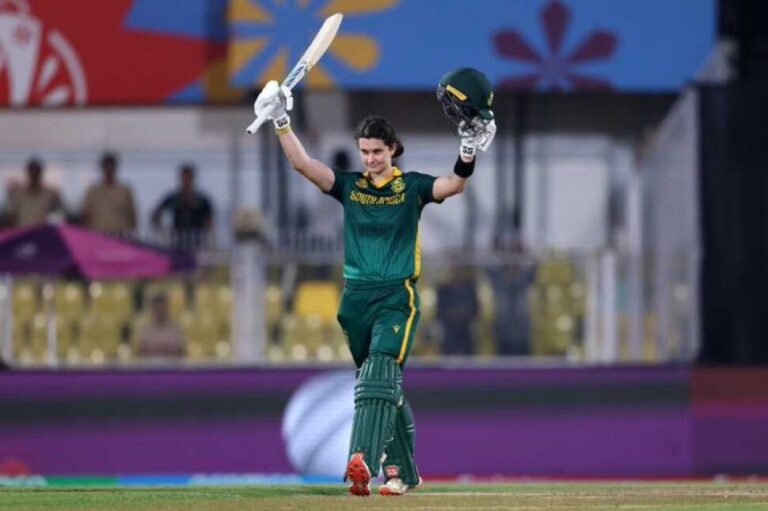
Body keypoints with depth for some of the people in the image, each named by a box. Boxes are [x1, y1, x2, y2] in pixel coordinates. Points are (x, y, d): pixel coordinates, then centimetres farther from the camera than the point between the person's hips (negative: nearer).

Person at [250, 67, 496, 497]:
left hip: (398, 296, -4)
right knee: (386, 386, 11)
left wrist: (468, 156, -33)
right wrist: (282, 123, -13)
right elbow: (303, 163, -2)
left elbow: (453, 186, -16)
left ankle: (363, 461, -37)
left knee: (379, 373, -22)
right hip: (357, 296, 4)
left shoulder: (411, 186, 2)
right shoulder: (349, 186, 9)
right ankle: (404, 471, 20)